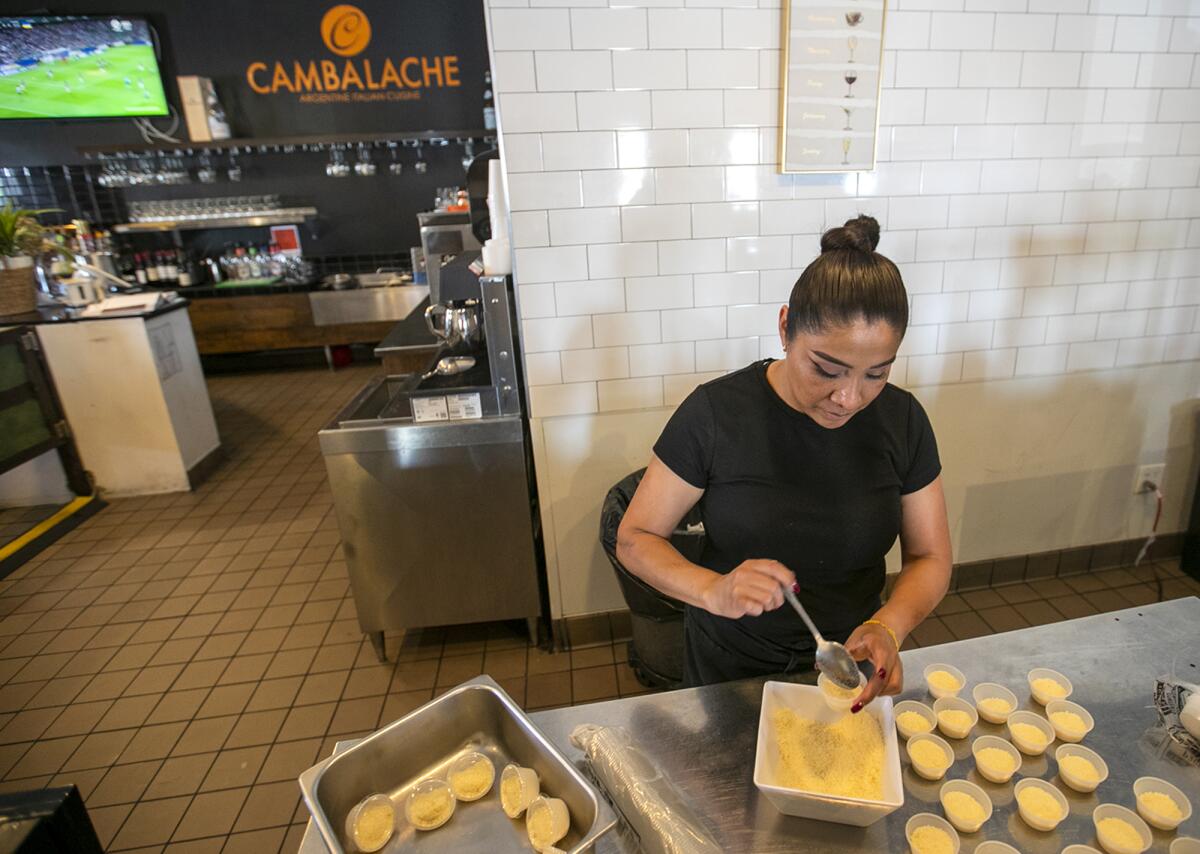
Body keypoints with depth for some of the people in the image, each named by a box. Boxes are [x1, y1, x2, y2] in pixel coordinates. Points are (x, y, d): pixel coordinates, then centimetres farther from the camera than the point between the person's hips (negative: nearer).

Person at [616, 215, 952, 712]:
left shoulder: (902, 419, -13)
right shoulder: (716, 413, -24)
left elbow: (930, 557, -5)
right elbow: (634, 538, -17)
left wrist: (888, 626, -26)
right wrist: (712, 590, -36)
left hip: (850, 665, 3)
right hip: (730, 668, -2)